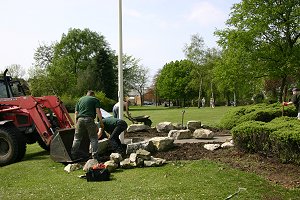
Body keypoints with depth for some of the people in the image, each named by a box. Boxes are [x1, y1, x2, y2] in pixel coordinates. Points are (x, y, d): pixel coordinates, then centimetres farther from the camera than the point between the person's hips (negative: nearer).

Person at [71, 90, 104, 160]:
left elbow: (76, 113, 18)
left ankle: (73, 155, 17)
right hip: (89, 119, -3)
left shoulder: (80, 99, 24)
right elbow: (98, 111, -2)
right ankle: (94, 156, 2)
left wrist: (76, 123, 21)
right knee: (93, 138, 5)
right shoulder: (95, 99, 12)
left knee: (77, 138, 13)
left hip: (80, 119, 4)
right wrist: (101, 122, -2)